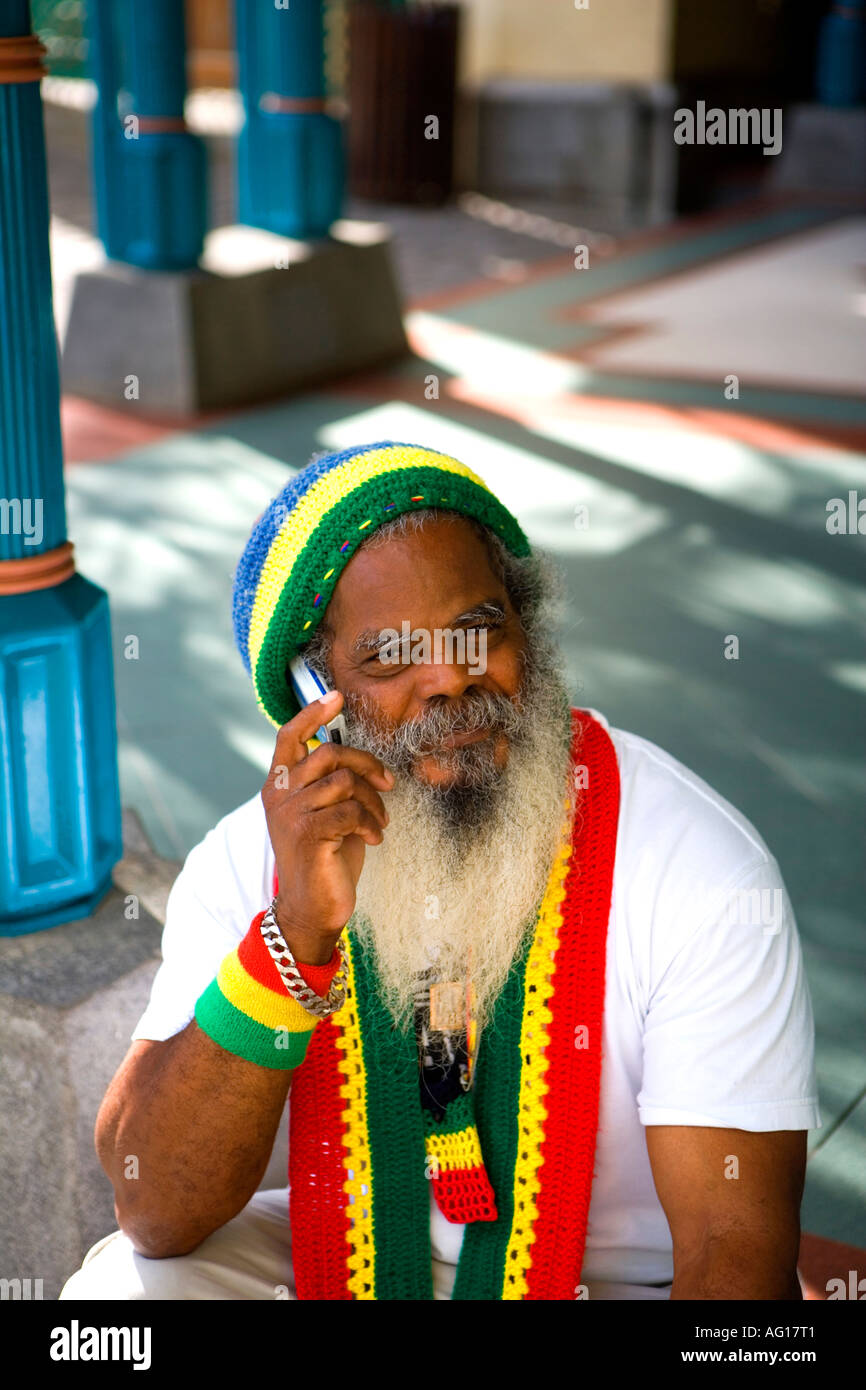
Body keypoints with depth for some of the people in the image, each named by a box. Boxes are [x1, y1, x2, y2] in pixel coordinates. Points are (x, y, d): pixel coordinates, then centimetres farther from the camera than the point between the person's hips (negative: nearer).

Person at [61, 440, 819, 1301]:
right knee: (121, 1287, -19)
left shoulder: (703, 874, -19)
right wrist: (297, 934, -31)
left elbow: (737, 1243, -18)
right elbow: (156, 1212, -18)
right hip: (345, 1256, 3)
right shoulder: (246, 866, -10)